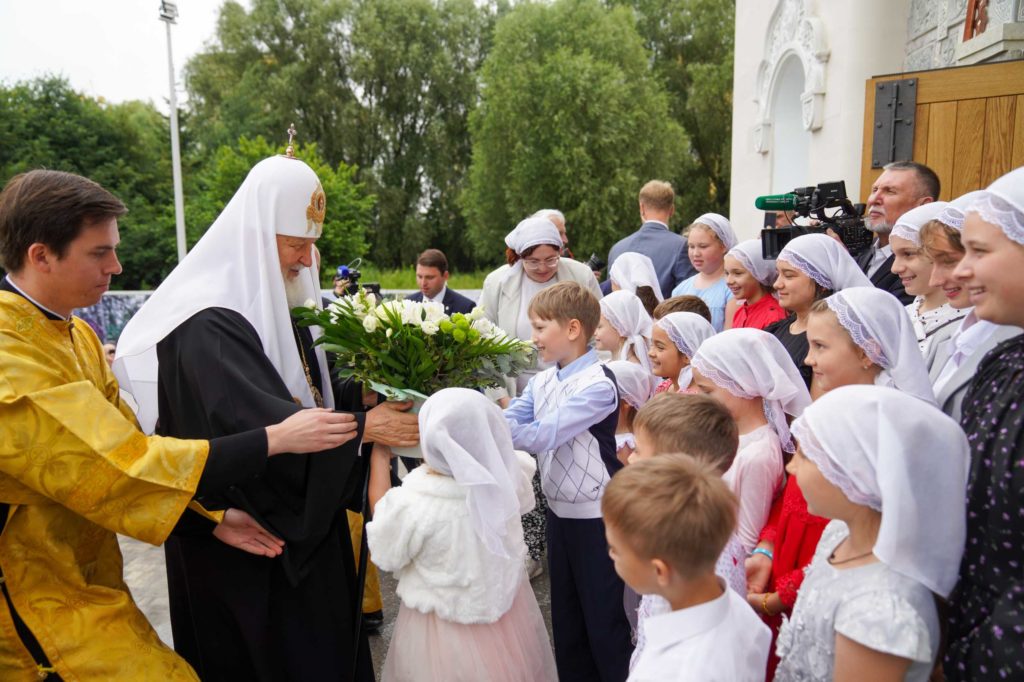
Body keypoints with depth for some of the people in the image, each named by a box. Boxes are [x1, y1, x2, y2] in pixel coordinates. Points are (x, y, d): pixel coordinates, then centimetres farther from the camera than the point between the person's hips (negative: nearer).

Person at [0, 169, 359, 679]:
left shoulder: (75, 333, 4)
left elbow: (121, 445, 2)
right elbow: (122, 464, -28)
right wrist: (275, 438, -25)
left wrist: (211, 512, -7)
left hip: (86, 574, 8)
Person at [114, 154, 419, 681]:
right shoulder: (209, 324, -23)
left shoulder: (282, 306, 5)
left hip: (303, 514, 8)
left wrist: (362, 392, -9)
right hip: (243, 530, -8)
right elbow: (254, 421, -31)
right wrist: (363, 426, -26)